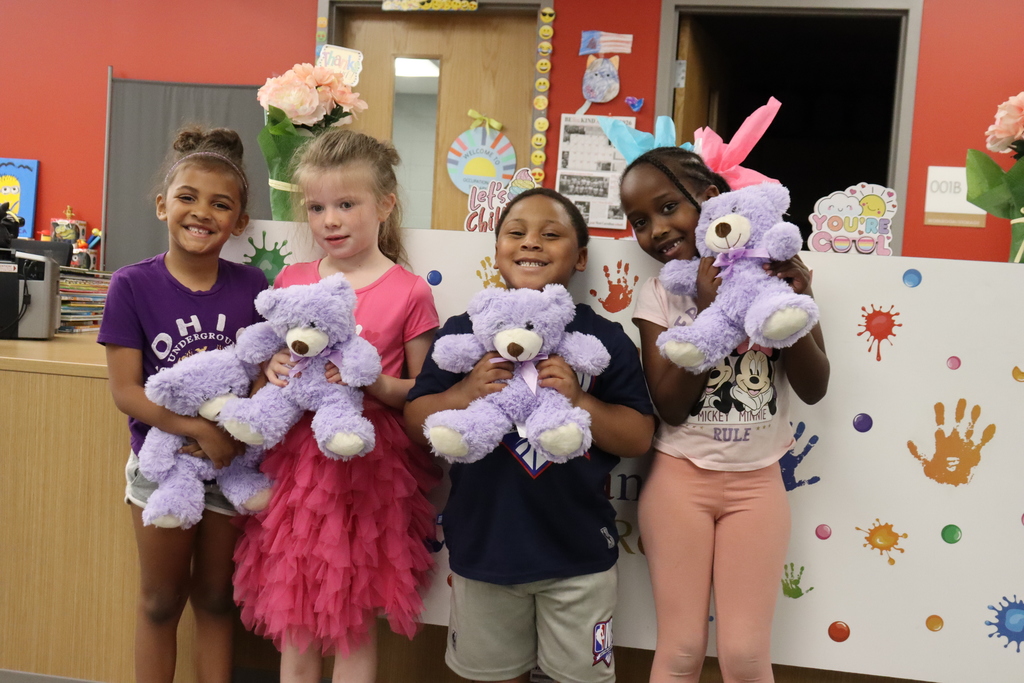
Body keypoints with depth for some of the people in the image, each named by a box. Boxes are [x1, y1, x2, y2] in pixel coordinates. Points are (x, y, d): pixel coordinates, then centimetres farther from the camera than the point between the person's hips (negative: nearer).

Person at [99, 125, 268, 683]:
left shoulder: (251, 285, -7)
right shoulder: (133, 286, -12)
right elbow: (126, 391, -15)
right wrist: (201, 429, -25)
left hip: (231, 461, 2)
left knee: (216, 597, 17)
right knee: (160, 601, 15)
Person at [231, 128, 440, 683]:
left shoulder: (408, 293, -6)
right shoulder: (291, 281, 5)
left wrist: (372, 381, -18)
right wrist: (274, 367, -6)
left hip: (368, 468, -3)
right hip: (296, 459, 4)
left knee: (355, 621, 8)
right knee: (295, 619, 12)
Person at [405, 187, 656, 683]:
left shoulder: (603, 339, -5)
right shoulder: (461, 333, -1)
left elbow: (639, 438, -7)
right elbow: (415, 422, -2)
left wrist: (579, 400, -22)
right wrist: (464, 395, -19)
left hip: (578, 551, -1)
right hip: (483, 545, 2)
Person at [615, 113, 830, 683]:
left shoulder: (774, 272, -1)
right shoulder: (659, 295, -2)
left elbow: (814, 388, -3)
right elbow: (669, 406, -13)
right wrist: (710, 311, -22)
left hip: (756, 483, 0)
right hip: (681, 479, 0)